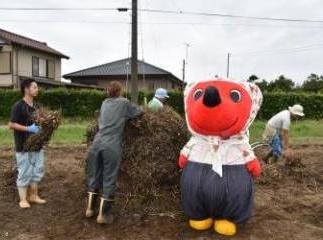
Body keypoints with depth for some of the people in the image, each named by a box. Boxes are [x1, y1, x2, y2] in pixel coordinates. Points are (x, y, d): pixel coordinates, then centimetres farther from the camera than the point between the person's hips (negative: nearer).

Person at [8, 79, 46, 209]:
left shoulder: (35, 105, 10)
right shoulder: (18, 106, -13)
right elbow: (11, 125, -16)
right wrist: (28, 128, -23)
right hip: (24, 146, -7)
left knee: (37, 171, 13)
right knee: (25, 173, 2)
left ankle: (33, 195, 27)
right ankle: (23, 199, 16)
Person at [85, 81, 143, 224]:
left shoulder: (105, 103, 18)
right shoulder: (124, 103, 5)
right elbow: (140, 111, 13)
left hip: (97, 143, 5)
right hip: (111, 146, -5)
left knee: (94, 176, 16)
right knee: (109, 179, 4)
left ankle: (90, 208, 26)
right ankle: (103, 214, 10)